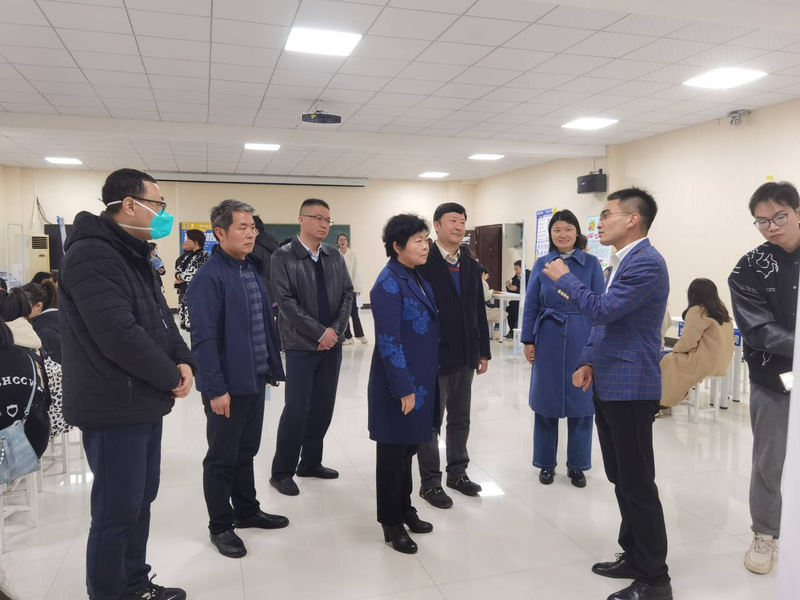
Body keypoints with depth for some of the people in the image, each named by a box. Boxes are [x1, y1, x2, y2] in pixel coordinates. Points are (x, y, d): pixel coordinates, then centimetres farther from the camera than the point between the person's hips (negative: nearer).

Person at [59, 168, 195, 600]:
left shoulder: (134, 255, 13)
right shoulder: (91, 256, -20)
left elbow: (160, 318, 15)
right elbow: (119, 336, -28)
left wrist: (183, 360, -2)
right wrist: (171, 377, -16)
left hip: (145, 403, 10)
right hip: (114, 409, -10)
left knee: (141, 500, 20)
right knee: (117, 512, 3)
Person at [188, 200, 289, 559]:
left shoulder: (254, 268, 8)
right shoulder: (209, 277, -17)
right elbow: (204, 339, -20)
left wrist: (273, 366, 12)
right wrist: (215, 388, -21)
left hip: (255, 379, 8)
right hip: (227, 385, -7)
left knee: (246, 451, 21)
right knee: (222, 458, 9)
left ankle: (247, 511, 37)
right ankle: (220, 526, 25)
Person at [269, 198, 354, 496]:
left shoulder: (335, 256, 9)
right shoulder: (283, 256, -6)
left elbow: (347, 294, 7)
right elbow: (286, 301, -13)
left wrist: (335, 330, -8)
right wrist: (320, 332, -16)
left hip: (332, 343, 5)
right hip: (301, 344, -5)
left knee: (324, 406, 11)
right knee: (296, 409, -3)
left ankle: (310, 463, 27)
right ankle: (281, 472, 12)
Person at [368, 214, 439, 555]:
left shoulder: (417, 279, 9)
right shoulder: (389, 284, -17)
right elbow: (388, 341, -21)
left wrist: (418, 383, 14)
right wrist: (404, 388, -21)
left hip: (420, 380, 8)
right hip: (399, 385, -8)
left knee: (407, 449, 19)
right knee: (392, 453, 7)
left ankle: (405, 510, 35)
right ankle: (391, 523, 22)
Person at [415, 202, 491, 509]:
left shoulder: (471, 266, 10)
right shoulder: (423, 263, -11)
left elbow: (479, 311, 12)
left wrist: (483, 351, 11)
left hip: (465, 355, 7)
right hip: (434, 355, -6)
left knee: (460, 418, 17)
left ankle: (457, 472, 32)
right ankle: (430, 482, 19)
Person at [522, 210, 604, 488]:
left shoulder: (591, 263, 1)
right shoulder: (541, 264, 3)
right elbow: (531, 305, 4)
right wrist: (528, 340, -1)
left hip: (582, 341, -1)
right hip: (548, 341, 1)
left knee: (581, 401, 6)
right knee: (546, 401, 8)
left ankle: (577, 465, 22)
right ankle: (546, 463, 23)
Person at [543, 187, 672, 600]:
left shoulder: (647, 263, -16)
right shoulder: (622, 262, 16)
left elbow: (603, 310, -24)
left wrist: (564, 279, -10)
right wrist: (588, 362, 8)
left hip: (630, 388, -10)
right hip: (609, 385, 10)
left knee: (638, 484, -1)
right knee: (620, 480, 17)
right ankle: (634, 556, 31)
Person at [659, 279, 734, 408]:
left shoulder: (697, 311, -15)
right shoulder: (721, 311, 9)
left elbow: (688, 342, -16)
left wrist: (675, 349, 4)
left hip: (704, 363, -8)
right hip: (720, 362, 8)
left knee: (667, 361, 7)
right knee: (672, 358, 20)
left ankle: (665, 400, 13)